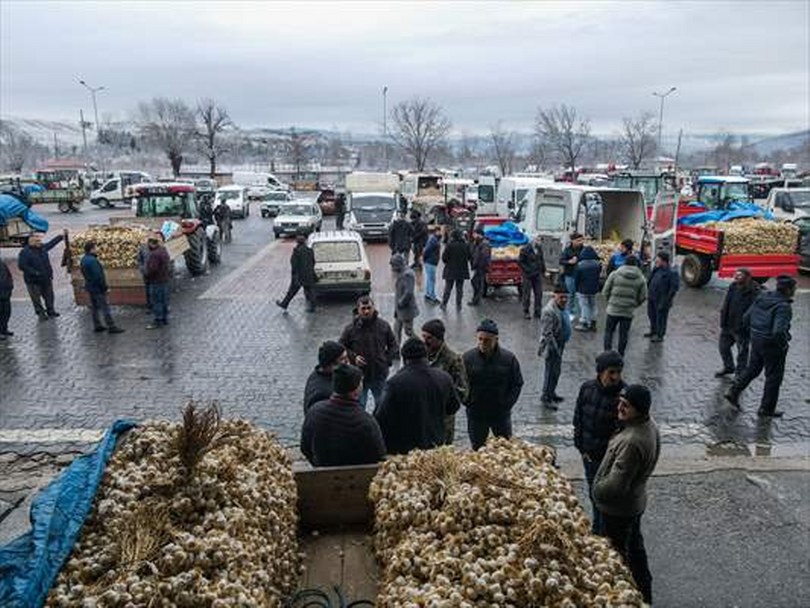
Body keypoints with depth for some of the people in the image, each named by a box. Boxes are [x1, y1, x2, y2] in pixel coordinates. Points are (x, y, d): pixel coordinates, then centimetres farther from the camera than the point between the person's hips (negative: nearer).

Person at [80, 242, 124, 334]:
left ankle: (97, 325, 23)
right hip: (97, 287, -10)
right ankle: (111, 327, -3)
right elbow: (98, 276, -23)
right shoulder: (92, 260, -23)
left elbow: (85, 274, 16)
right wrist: (105, 287, -17)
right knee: (105, 307, -6)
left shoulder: (83, 260, 8)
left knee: (94, 306, 16)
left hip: (90, 286, 10)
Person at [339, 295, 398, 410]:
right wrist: (353, 357, -15)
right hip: (359, 375, -1)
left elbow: (393, 344, 10)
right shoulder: (351, 328, -9)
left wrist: (388, 360, -2)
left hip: (380, 374, 1)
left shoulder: (384, 325, -4)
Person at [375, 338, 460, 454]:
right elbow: (453, 408, 12)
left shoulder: (395, 382, -19)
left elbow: (381, 417, -14)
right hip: (436, 445, 5)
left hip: (403, 449, -4)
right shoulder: (444, 378, -4)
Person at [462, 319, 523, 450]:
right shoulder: (468, 358, -8)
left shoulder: (509, 358, -7)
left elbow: (517, 384, 1)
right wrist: (468, 403, -8)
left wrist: (506, 404, -7)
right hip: (476, 415, 0)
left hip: (501, 414, 0)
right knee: (477, 449, 13)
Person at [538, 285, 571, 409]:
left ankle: (551, 393, 38)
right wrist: (555, 349, -25)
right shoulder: (549, 311, -26)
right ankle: (545, 398, 13)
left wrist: (561, 347, 19)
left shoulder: (561, 307, 4)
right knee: (552, 372, 0)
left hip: (559, 345, 10)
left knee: (555, 370, 21)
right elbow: (547, 334, -27)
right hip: (552, 347, -10)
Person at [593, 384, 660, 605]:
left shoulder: (632, 442, -37)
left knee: (616, 553, 11)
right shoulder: (649, 425, -6)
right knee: (635, 545, 27)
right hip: (636, 501, 10)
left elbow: (616, 484, -32)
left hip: (618, 508, -10)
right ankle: (643, 593, 47)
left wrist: (597, 490, -12)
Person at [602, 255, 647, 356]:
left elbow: (605, 292, -2)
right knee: (623, 335, 12)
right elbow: (643, 297, 4)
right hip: (628, 312, 2)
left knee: (608, 332, 12)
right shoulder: (641, 278, 0)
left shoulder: (615, 274, -5)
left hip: (613, 309, -1)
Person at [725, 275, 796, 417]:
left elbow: (746, 318, 6)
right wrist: (784, 344, -14)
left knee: (752, 368, 23)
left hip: (756, 341, 7)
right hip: (772, 345, -7)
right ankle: (766, 408, 20)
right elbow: (778, 331, -32)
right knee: (774, 376, 10)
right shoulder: (784, 307, -23)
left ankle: (734, 392, 18)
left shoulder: (762, 298, 1)